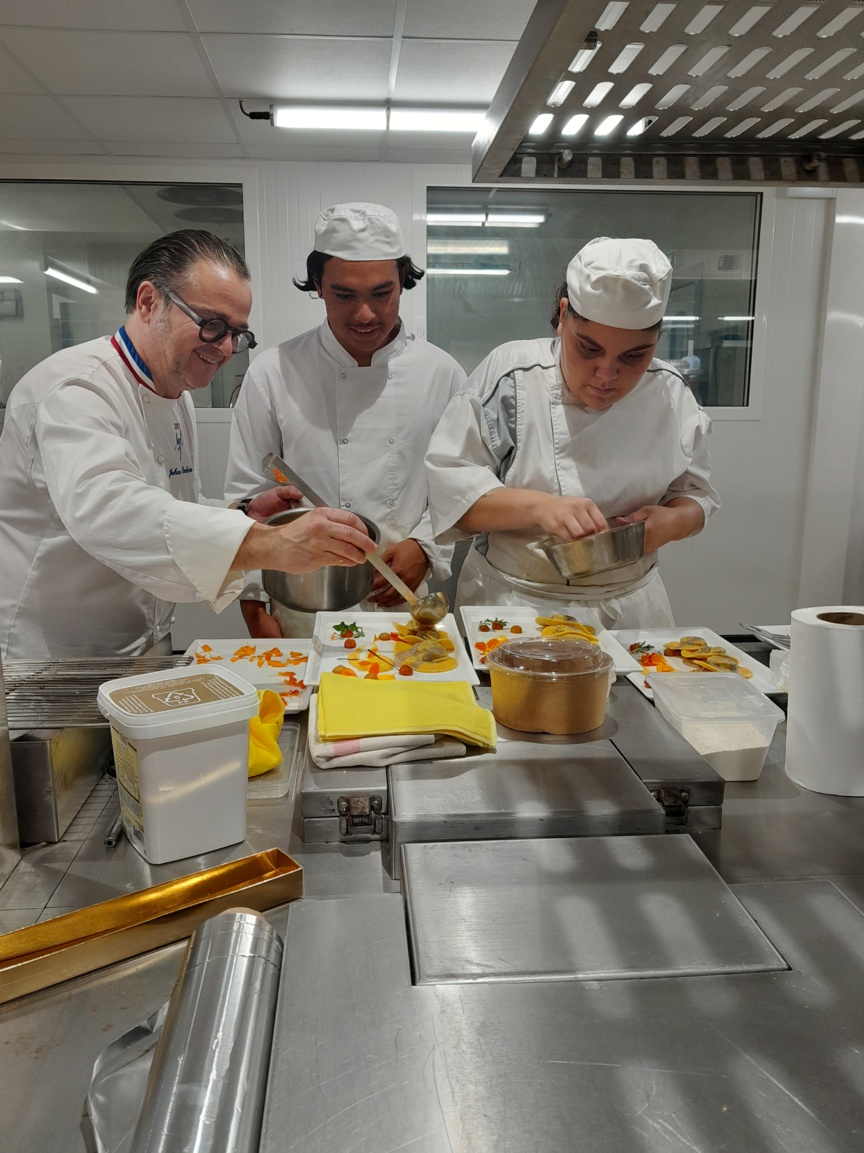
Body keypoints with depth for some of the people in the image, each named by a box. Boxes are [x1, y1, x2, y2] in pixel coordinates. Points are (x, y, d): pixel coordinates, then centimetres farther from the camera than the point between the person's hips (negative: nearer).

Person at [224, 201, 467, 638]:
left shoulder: (442, 374, 0)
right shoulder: (273, 373, -5)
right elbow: (246, 499, -1)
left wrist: (424, 546, -9)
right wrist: (255, 611, -3)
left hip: (405, 607, 1)